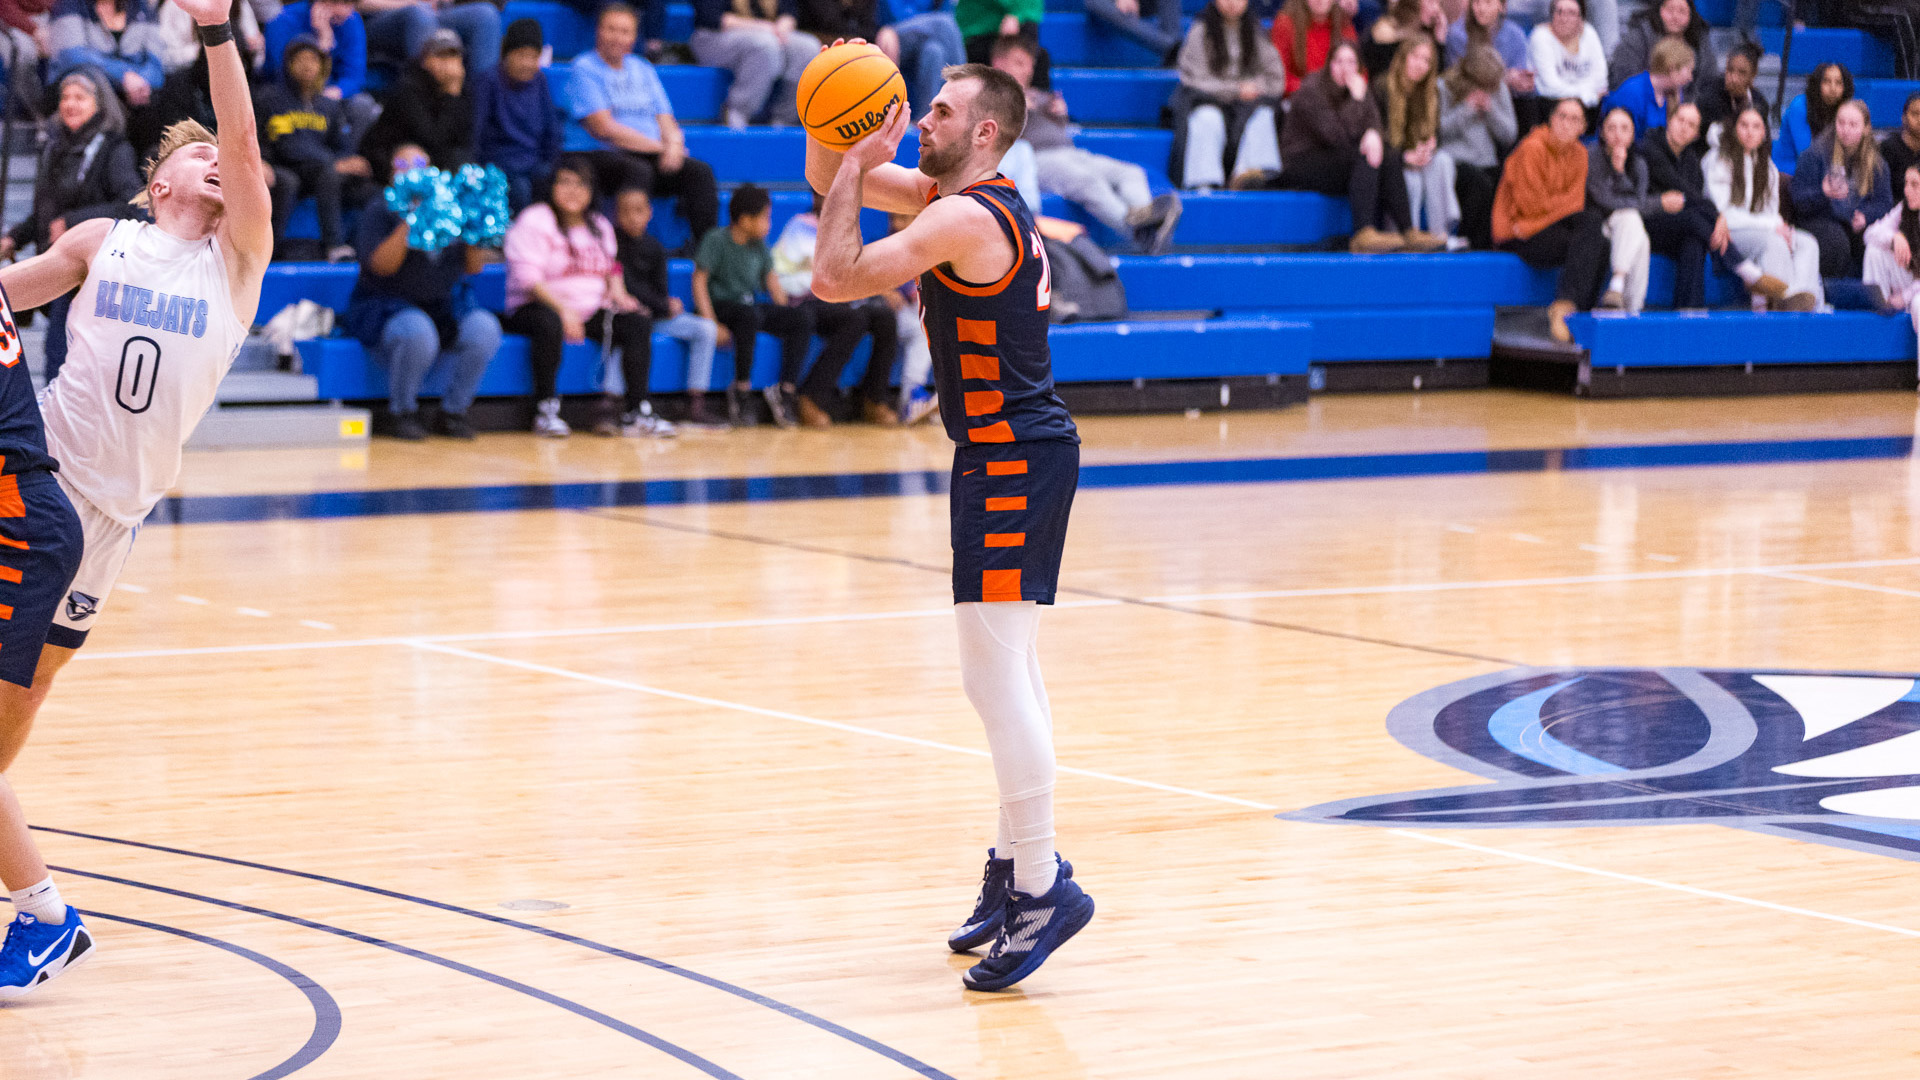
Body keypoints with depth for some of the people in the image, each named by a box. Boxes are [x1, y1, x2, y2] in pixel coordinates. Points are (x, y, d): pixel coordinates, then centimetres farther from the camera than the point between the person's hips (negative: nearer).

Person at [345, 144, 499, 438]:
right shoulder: (380, 210, 0)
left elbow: (473, 268, 8)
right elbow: (381, 265, -16)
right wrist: (409, 223, -23)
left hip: (445, 305, 5)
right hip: (386, 306, -5)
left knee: (484, 328, -24)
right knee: (417, 332, -38)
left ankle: (453, 411, -7)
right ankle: (400, 412, -13)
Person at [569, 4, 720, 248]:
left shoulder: (643, 70, 21)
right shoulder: (584, 69, 0)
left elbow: (666, 122, 16)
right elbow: (604, 128, -10)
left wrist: (674, 144, -9)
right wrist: (659, 147, -10)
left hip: (655, 155, 6)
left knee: (699, 171, -18)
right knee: (639, 170, -36)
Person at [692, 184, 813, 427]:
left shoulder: (759, 244, 10)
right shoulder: (717, 240, -9)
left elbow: (770, 279, 19)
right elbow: (699, 280, -14)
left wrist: (783, 317, 7)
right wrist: (712, 323, -24)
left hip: (751, 304, 7)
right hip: (721, 304, -7)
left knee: (802, 318, -13)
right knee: (749, 315, -39)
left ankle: (784, 389, -12)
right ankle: (741, 388, -27)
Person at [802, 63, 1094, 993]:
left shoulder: (966, 218, -18)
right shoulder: (949, 197, 12)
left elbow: (834, 278, -23)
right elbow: (828, 182, 21)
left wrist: (857, 168, -13)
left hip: (1013, 456, -11)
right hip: (1009, 454, 11)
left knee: (996, 672, -13)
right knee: (1007, 670, 16)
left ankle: (1042, 887, -12)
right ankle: (1018, 865, 24)